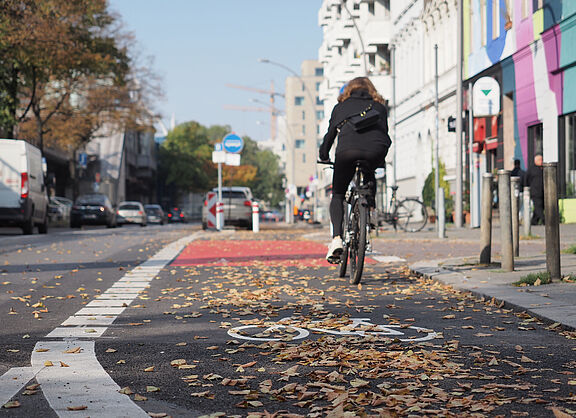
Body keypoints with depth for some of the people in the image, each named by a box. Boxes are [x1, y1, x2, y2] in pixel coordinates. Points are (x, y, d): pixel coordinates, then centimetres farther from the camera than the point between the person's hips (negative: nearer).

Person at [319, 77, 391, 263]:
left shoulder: (341, 106, 28)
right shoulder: (380, 107, 31)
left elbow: (330, 134, 29)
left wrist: (323, 156, 45)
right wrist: (379, 161, 46)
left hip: (347, 150, -1)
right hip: (376, 151, 2)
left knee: (338, 195, 13)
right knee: (370, 178, 35)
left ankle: (337, 238, -9)